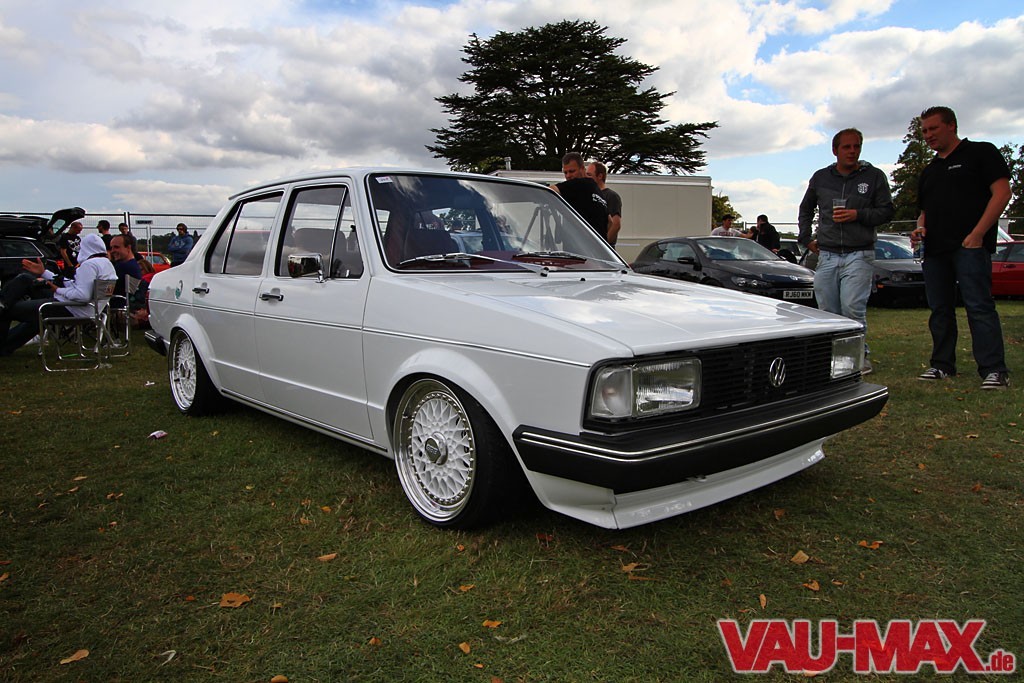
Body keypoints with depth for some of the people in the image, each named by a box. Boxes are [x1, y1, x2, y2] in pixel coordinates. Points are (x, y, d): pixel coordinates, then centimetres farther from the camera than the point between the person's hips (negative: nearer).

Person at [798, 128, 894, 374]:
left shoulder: (874, 176, 4)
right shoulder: (820, 177, 12)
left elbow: (887, 211, 3)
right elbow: (805, 209, 25)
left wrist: (858, 215, -12)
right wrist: (806, 238, 16)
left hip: (859, 254, -3)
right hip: (827, 255, 3)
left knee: (852, 308, -15)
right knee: (828, 312, 5)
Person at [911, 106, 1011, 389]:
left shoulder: (980, 152, 3)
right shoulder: (929, 171, 23)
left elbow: (1001, 192, -6)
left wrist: (977, 234, -16)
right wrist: (920, 228, 5)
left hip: (970, 246, -7)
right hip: (934, 249, 7)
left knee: (979, 306, -12)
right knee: (940, 309, 8)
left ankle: (994, 369, -12)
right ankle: (942, 365, 15)